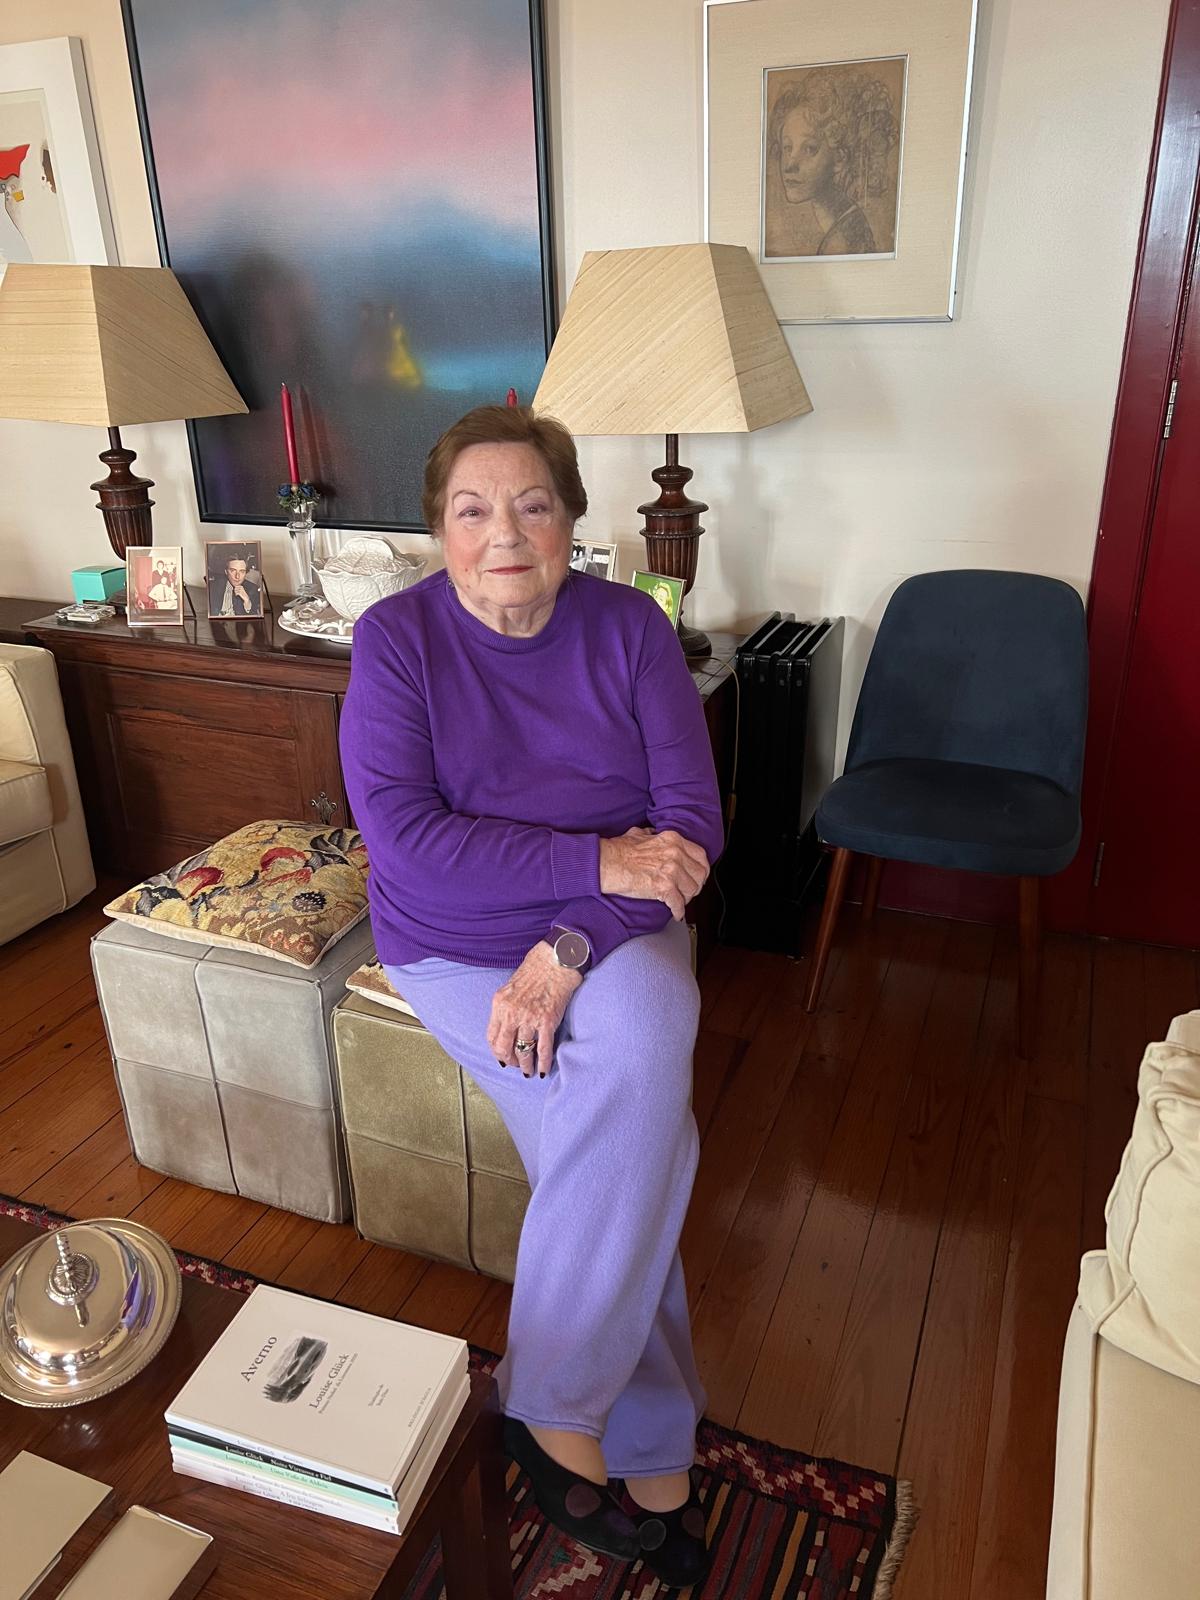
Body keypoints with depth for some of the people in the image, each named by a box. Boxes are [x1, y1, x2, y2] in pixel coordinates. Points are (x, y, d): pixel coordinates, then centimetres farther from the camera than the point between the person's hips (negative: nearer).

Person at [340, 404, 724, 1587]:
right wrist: (599, 863, -23)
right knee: (638, 1142, -21)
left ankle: (551, 1407, -10)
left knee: (638, 1055, -29)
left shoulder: (629, 627, -3)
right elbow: (405, 840, -18)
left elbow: (689, 822, -9)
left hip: (613, 940, 2)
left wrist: (568, 949, -23)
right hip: (457, 952, -2)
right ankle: (649, 1455, 1)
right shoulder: (395, 638, -8)